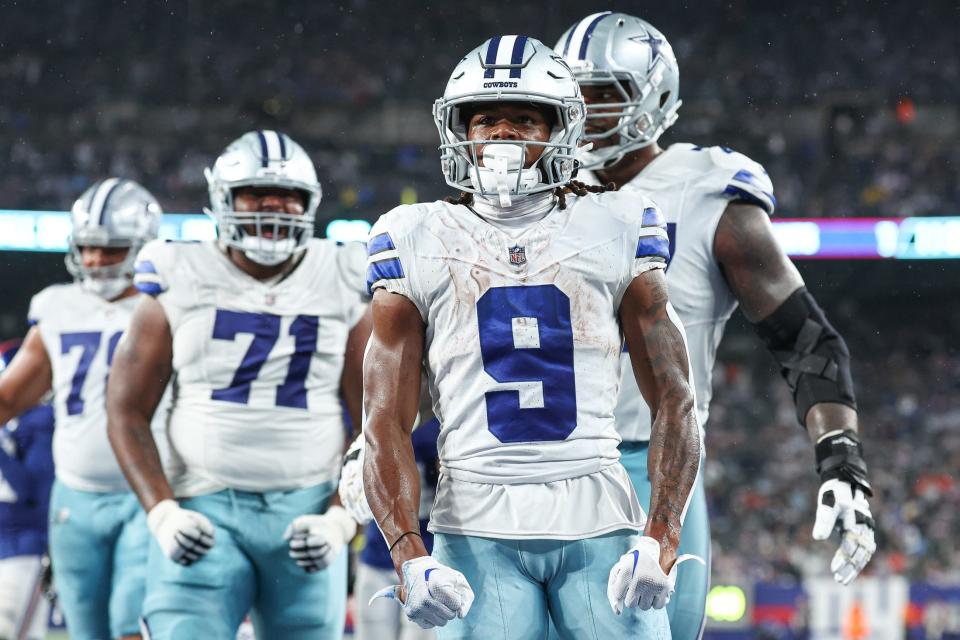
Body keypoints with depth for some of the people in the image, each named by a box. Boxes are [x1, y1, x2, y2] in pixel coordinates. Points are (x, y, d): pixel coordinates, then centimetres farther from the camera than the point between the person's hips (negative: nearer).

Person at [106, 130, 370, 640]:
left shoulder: (342, 291, 7)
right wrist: (162, 514, -9)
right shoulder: (181, 286, 4)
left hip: (306, 515, 2)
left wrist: (341, 519, -7)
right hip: (204, 515, -2)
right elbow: (126, 412, 4)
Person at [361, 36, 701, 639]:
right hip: (478, 529, 0)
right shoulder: (420, 244, 6)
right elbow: (387, 423, 2)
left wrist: (662, 539, -9)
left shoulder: (615, 232, 6)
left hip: (599, 521, 0)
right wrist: (408, 554, -13)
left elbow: (675, 403, 5)